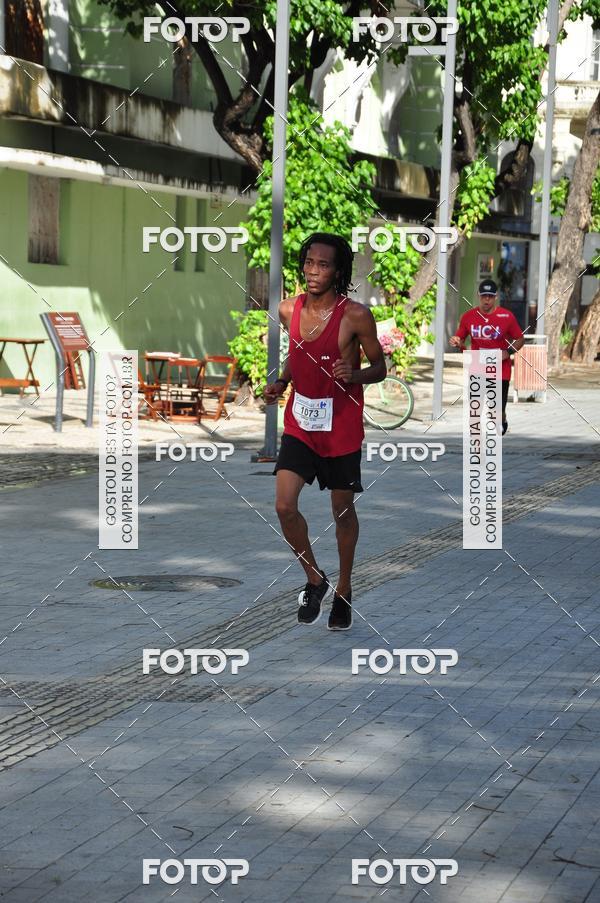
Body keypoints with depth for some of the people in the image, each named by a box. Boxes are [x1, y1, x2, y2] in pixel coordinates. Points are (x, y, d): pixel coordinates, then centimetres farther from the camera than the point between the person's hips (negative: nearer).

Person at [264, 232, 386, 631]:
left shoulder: (356, 315, -14)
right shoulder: (289, 309, 0)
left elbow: (380, 367, -5)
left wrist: (354, 374, -25)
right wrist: (281, 382, 0)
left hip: (342, 427, -3)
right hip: (299, 422, 3)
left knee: (343, 510, 10)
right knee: (284, 507, -8)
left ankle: (344, 588, 31)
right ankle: (315, 579, 15)